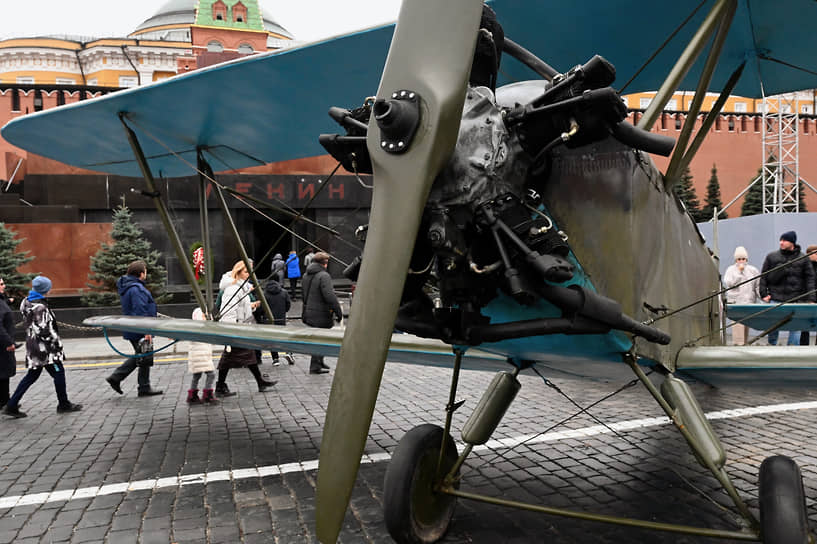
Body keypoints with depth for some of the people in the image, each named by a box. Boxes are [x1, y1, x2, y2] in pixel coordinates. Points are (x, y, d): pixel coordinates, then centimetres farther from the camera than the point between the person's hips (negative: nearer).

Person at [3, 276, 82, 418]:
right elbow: (42, 330, -23)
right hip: (43, 347, -9)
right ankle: (64, 405, 15)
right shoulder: (40, 307, -21)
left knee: (32, 375, 16)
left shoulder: (26, 301, 8)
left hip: (32, 345, 9)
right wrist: (56, 342, -11)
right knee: (58, 373, 4)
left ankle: (12, 406, 16)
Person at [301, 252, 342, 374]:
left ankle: (319, 363, 29)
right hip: (320, 314, -8)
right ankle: (315, 366, 5)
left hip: (309, 313, 8)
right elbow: (329, 295, -23)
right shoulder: (324, 276, -16)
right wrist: (338, 311, -17)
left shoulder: (306, 275, 11)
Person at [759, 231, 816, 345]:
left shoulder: (803, 259, 7)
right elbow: (763, 277, 9)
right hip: (776, 299, 0)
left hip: (796, 301, 0)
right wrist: (764, 294, 0)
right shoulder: (771, 257, 8)